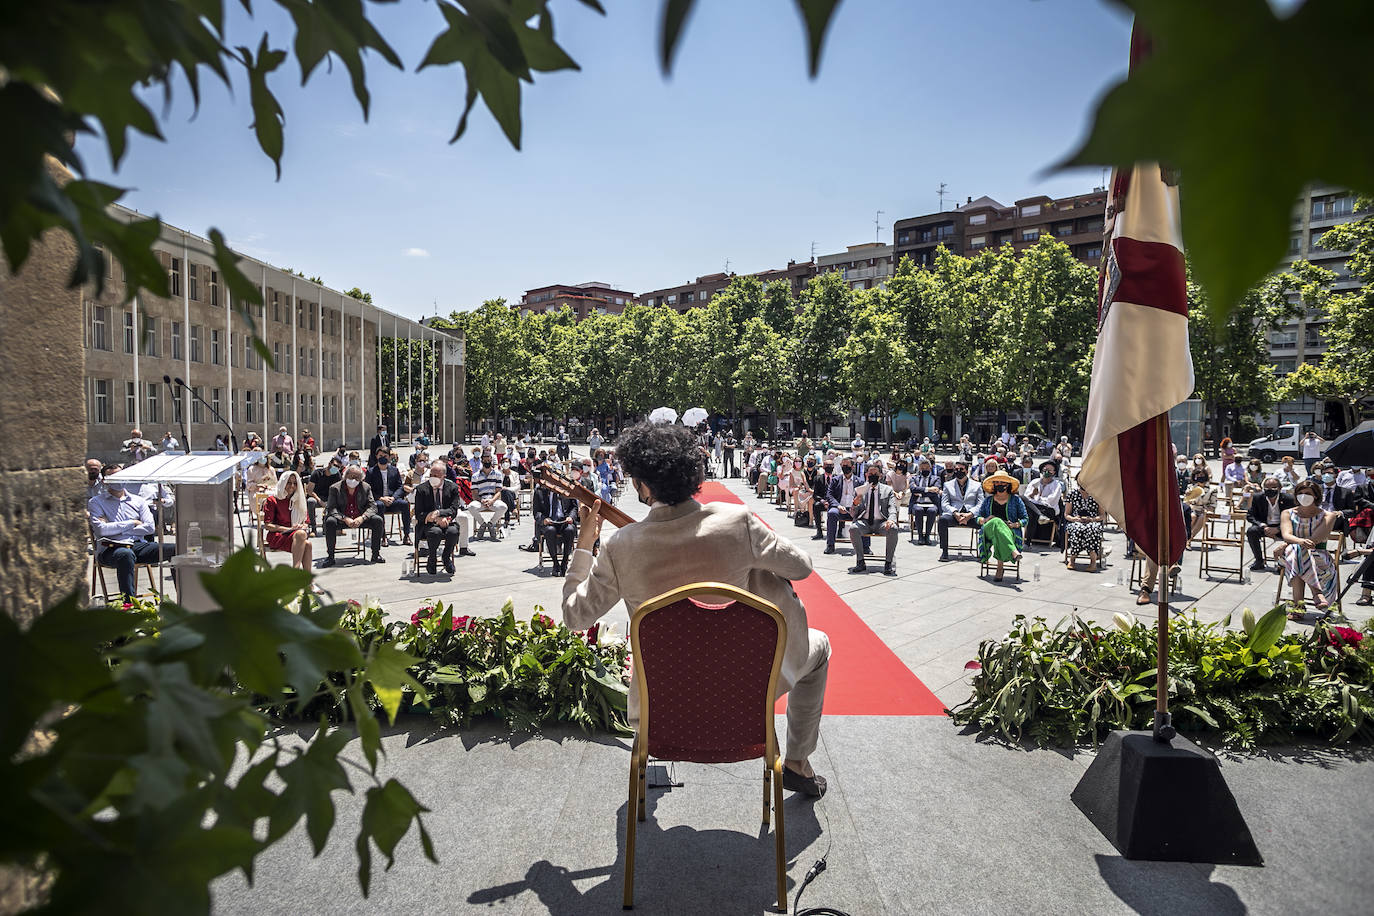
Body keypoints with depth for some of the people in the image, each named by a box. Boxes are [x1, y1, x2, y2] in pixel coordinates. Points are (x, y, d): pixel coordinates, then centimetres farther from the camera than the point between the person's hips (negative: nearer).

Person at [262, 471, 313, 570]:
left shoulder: (299, 501, 20)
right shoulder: (272, 500, 4)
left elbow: (306, 522, 20)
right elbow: (267, 526, -3)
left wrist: (303, 527, -5)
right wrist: (289, 529, -14)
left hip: (297, 535, 4)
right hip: (277, 536, -4)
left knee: (307, 543, -34)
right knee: (300, 534, -38)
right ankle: (296, 569, -45)